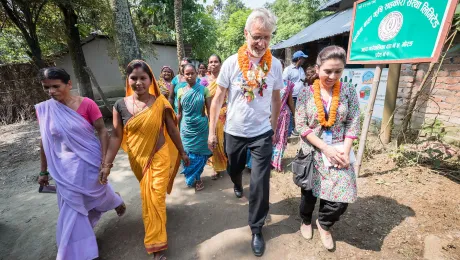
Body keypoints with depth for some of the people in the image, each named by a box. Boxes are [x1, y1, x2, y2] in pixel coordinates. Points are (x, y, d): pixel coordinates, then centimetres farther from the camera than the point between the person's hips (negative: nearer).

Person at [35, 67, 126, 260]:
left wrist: (105, 161, -17)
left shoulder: (87, 104, -14)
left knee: (99, 192, 20)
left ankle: (116, 202, 57)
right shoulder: (44, 109, -4)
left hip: (90, 161, -3)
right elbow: (44, 142, 5)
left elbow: (102, 131, -12)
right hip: (65, 167, 3)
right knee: (72, 208, 13)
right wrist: (44, 171, 10)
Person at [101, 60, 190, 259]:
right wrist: (107, 164, -6)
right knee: (146, 196, 20)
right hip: (137, 159, 3)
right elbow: (116, 136, -4)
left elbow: (172, 130, -4)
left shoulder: (160, 103, -12)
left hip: (159, 157, -2)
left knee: (156, 197, 2)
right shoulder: (120, 106, -7)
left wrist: (182, 152, 2)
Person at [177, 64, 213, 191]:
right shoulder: (180, 91, 2)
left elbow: (210, 110, -5)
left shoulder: (204, 89, -5)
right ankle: (192, 178, 36)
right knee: (187, 153, 11)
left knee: (199, 153, 8)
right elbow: (179, 112, 9)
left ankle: (196, 178, 31)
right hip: (186, 128, 2)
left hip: (201, 127, -2)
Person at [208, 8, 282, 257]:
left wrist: (273, 127, 12)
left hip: (262, 134, 0)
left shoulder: (275, 65, -5)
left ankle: (256, 229, 26)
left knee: (260, 183, 2)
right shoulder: (231, 63, -9)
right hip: (234, 132, 1)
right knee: (234, 169, 23)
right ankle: (238, 186, 61)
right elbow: (218, 98, -5)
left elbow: (276, 99, 7)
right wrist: (212, 131, -6)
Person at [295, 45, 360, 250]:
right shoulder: (306, 93, -7)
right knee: (309, 191, 14)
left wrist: (345, 152, -13)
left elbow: (353, 124, -1)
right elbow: (301, 125, -11)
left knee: (342, 196, -4)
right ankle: (306, 221, 45)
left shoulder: (349, 91, -1)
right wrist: (325, 148, -17)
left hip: (339, 151, 2)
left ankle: (324, 223, 29)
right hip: (313, 151, -1)